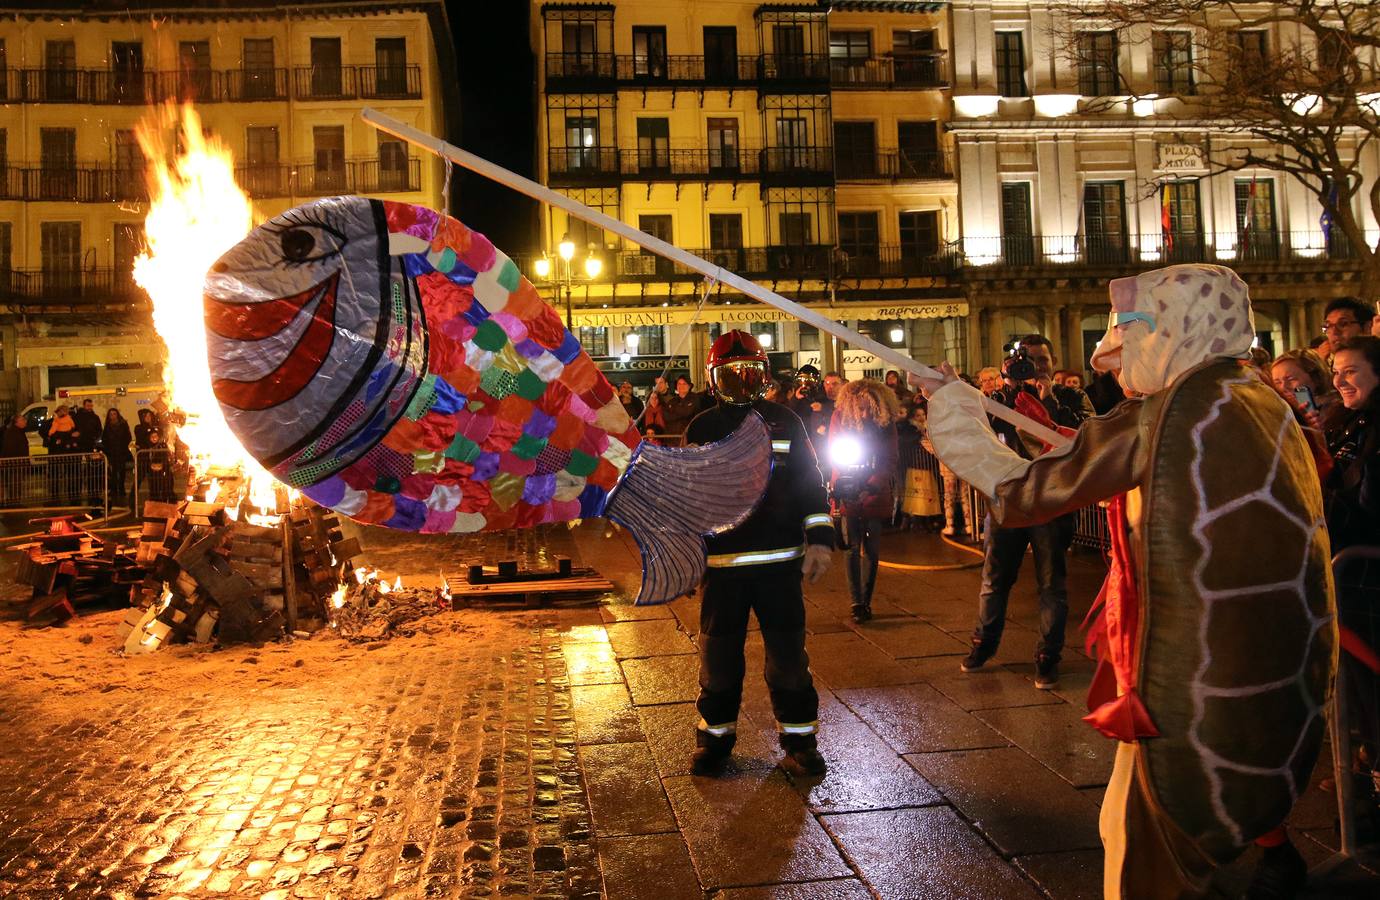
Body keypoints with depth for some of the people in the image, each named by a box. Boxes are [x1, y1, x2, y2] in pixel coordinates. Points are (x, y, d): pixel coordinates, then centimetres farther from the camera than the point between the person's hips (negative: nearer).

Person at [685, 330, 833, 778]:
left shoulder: (784, 421, 5)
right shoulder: (702, 428, 6)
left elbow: (810, 482, 5)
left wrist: (818, 539, -3)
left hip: (780, 561, 0)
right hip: (721, 562, 1)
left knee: (788, 655, 5)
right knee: (719, 656, 9)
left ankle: (799, 740, 20)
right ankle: (715, 736, 26)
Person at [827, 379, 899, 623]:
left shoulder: (886, 422, -7)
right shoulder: (840, 416, -7)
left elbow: (890, 460, -8)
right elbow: (833, 455, -4)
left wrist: (872, 484, -25)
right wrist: (840, 483, -21)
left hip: (876, 495, 1)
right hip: (847, 494, 0)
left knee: (872, 551, 4)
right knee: (853, 550, -3)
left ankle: (866, 602, 17)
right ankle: (857, 604, 4)